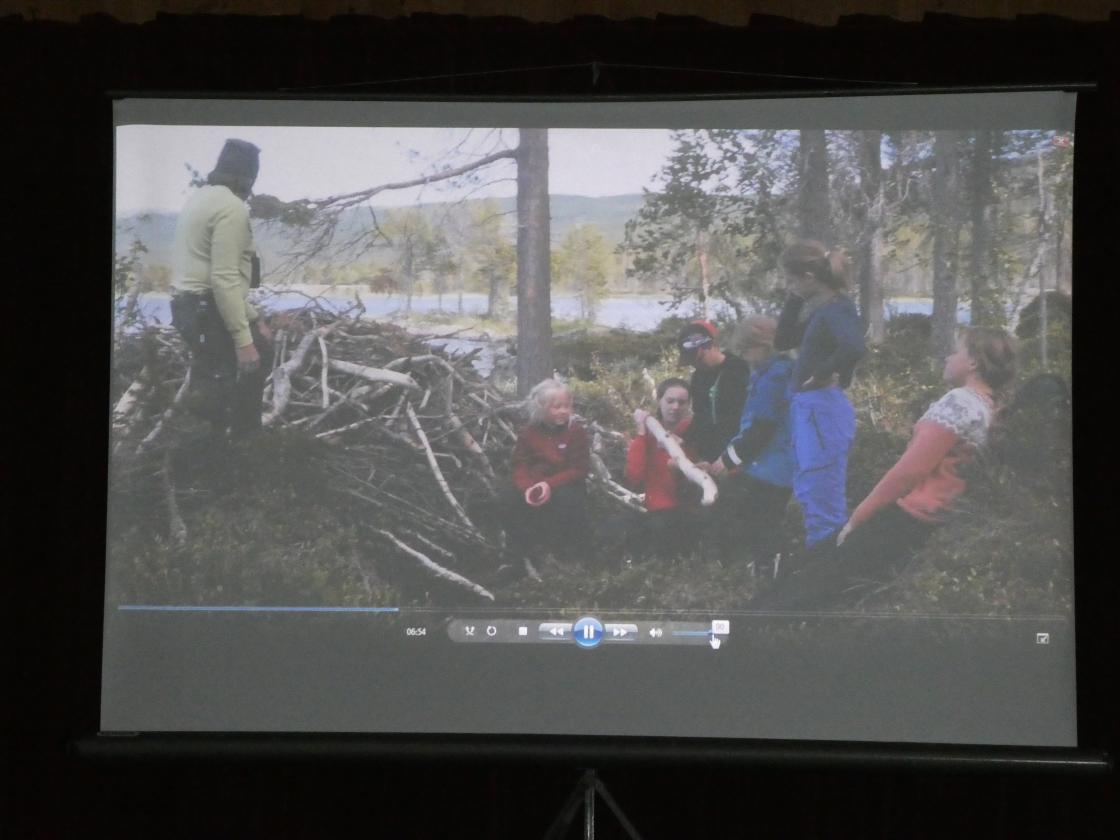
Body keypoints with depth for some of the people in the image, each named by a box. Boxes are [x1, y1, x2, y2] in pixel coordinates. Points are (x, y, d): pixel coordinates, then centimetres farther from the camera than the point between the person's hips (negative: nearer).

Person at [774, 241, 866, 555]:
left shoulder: (837, 309, -15)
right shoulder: (820, 310, 13)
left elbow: (854, 348, -34)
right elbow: (782, 340, 20)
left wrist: (823, 373, -20)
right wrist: (795, 301, 9)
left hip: (822, 408, -10)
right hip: (807, 407, 10)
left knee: (821, 495, -6)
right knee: (809, 491, 17)